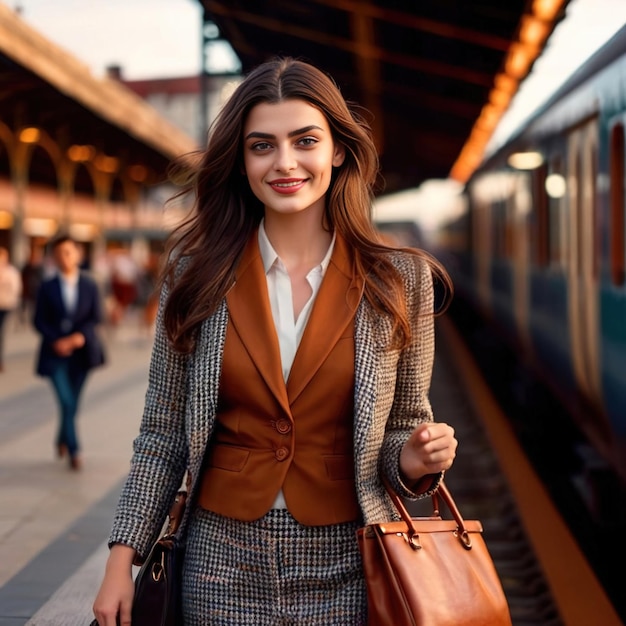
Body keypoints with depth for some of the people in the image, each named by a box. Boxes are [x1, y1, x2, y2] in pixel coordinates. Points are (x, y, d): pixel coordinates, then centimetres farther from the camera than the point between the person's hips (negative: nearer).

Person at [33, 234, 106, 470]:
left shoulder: (90, 285, 3)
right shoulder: (47, 287, 0)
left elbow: (96, 316, 2)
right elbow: (39, 321, -1)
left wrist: (81, 335, -14)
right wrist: (56, 341, -15)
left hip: (81, 351, 2)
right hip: (55, 353, -2)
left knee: (72, 402, 9)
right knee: (66, 402, -12)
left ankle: (62, 440, 33)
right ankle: (74, 451, -7)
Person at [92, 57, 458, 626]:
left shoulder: (399, 281, -5)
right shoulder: (196, 272, -3)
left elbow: (403, 425, 5)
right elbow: (163, 433, 1)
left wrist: (412, 462, -16)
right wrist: (122, 557, -3)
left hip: (344, 571, 0)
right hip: (224, 563, 1)